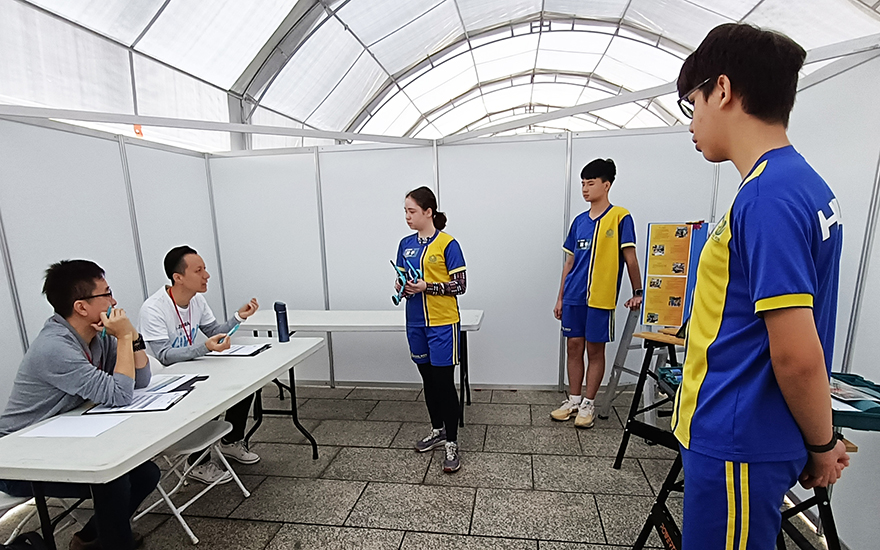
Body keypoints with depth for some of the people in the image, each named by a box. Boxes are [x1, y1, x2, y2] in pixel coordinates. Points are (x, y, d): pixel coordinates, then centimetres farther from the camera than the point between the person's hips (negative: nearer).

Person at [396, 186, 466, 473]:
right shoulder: (406, 244, 7)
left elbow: (460, 285, -11)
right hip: (416, 323, 6)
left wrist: (427, 287, -21)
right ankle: (437, 430, 36)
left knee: (444, 382, -1)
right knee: (428, 379, 17)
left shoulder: (447, 244, -11)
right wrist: (401, 286, -7)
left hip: (443, 323, -6)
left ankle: (451, 444, 14)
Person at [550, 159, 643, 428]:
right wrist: (560, 297, 12)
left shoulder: (620, 217, -4)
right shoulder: (579, 221, 11)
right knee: (574, 346, 10)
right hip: (573, 297, 5)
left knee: (595, 349, 6)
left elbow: (630, 258, -3)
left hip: (601, 297, -5)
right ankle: (574, 400, 25)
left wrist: (637, 292, -1)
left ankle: (588, 404, 20)